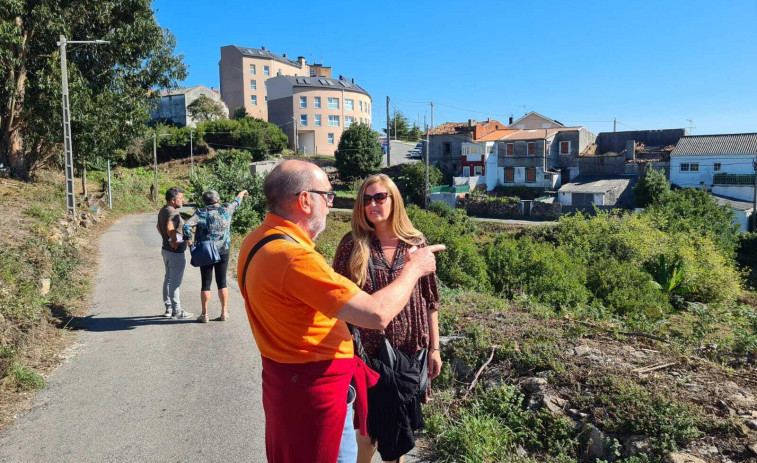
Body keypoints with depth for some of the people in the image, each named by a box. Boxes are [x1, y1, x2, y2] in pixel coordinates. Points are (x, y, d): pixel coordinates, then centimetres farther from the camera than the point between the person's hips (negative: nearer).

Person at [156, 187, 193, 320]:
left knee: (168, 279, 17)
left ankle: (168, 309, 27)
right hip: (176, 253, -10)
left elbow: (158, 226, 26)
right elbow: (170, 228, -39)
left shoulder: (162, 210, 10)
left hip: (165, 249, 10)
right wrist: (174, 240, -25)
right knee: (175, 282, -2)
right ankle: (177, 311, 6)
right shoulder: (173, 212, -22)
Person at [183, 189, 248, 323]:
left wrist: (189, 240, -8)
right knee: (222, 282, 8)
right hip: (223, 251, 2)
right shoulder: (226, 210, 0)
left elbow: (187, 226, -18)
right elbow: (236, 202, 20)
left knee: (206, 283, 5)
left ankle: (204, 314, 10)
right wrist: (241, 193, 39)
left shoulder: (201, 213, -5)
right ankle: (224, 313, 13)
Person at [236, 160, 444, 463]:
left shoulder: (257, 241, 1)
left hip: (286, 377, 9)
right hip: (314, 387, -9)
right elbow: (377, 314, -30)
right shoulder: (294, 257, -30)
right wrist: (413, 269, -14)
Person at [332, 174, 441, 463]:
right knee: (371, 425, 10)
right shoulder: (352, 244, -8)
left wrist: (434, 347, 3)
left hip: (411, 351, 2)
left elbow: (429, 299, 2)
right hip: (367, 351, -2)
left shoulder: (416, 243, -3)